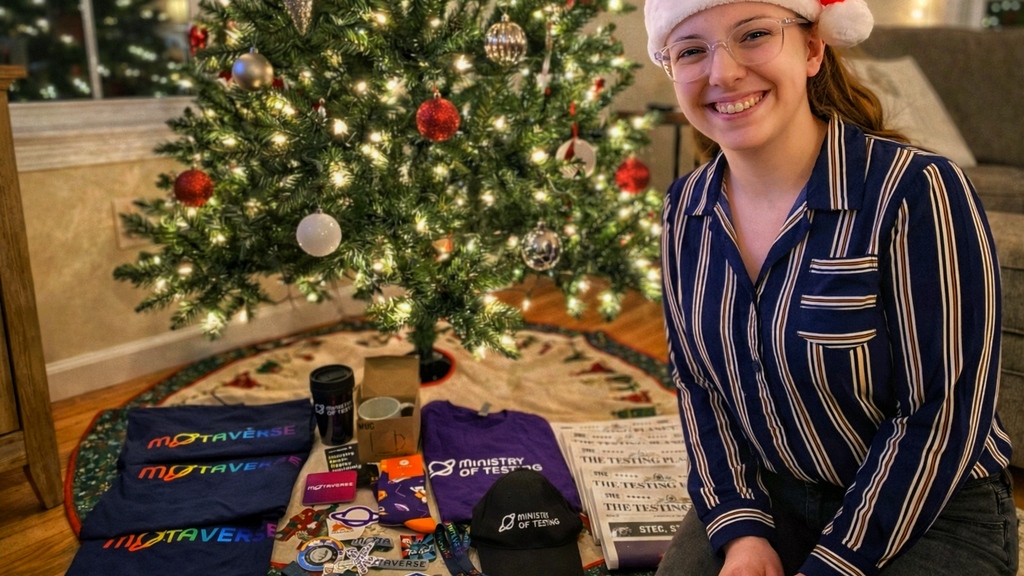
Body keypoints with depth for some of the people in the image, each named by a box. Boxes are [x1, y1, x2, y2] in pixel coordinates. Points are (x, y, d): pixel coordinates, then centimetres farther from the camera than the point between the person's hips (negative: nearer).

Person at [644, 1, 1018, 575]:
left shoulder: (917, 190, -22)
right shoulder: (687, 209, -4)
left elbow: (945, 413, -20)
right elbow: (697, 381, 2)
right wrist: (742, 530, -7)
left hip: (927, 516, -3)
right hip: (762, 498, 4)